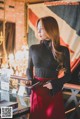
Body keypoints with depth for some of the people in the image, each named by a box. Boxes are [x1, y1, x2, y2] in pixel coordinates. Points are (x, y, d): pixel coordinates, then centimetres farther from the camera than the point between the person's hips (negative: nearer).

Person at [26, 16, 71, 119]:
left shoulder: (63, 50, -6)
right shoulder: (33, 48, 1)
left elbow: (68, 75, -1)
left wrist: (54, 83, -17)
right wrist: (30, 80, -6)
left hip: (54, 93, -1)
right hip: (37, 92, 2)